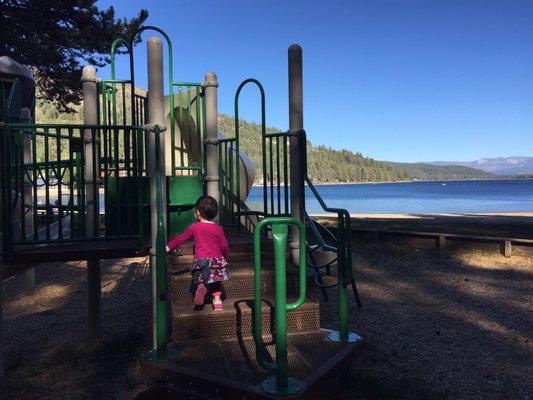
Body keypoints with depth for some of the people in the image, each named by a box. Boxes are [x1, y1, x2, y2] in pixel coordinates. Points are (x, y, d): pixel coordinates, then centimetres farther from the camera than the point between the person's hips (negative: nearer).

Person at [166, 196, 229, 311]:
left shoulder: (194, 227, 1)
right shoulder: (218, 229, 4)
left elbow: (180, 238, 8)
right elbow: (224, 246, 7)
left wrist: (168, 247, 18)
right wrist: (225, 257, 24)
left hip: (200, 261, -2)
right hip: (217, 260, 2)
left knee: (199, 281, 7)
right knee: (215, 282, 19)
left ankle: (201, 287, -25)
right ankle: (217, 299, 0)